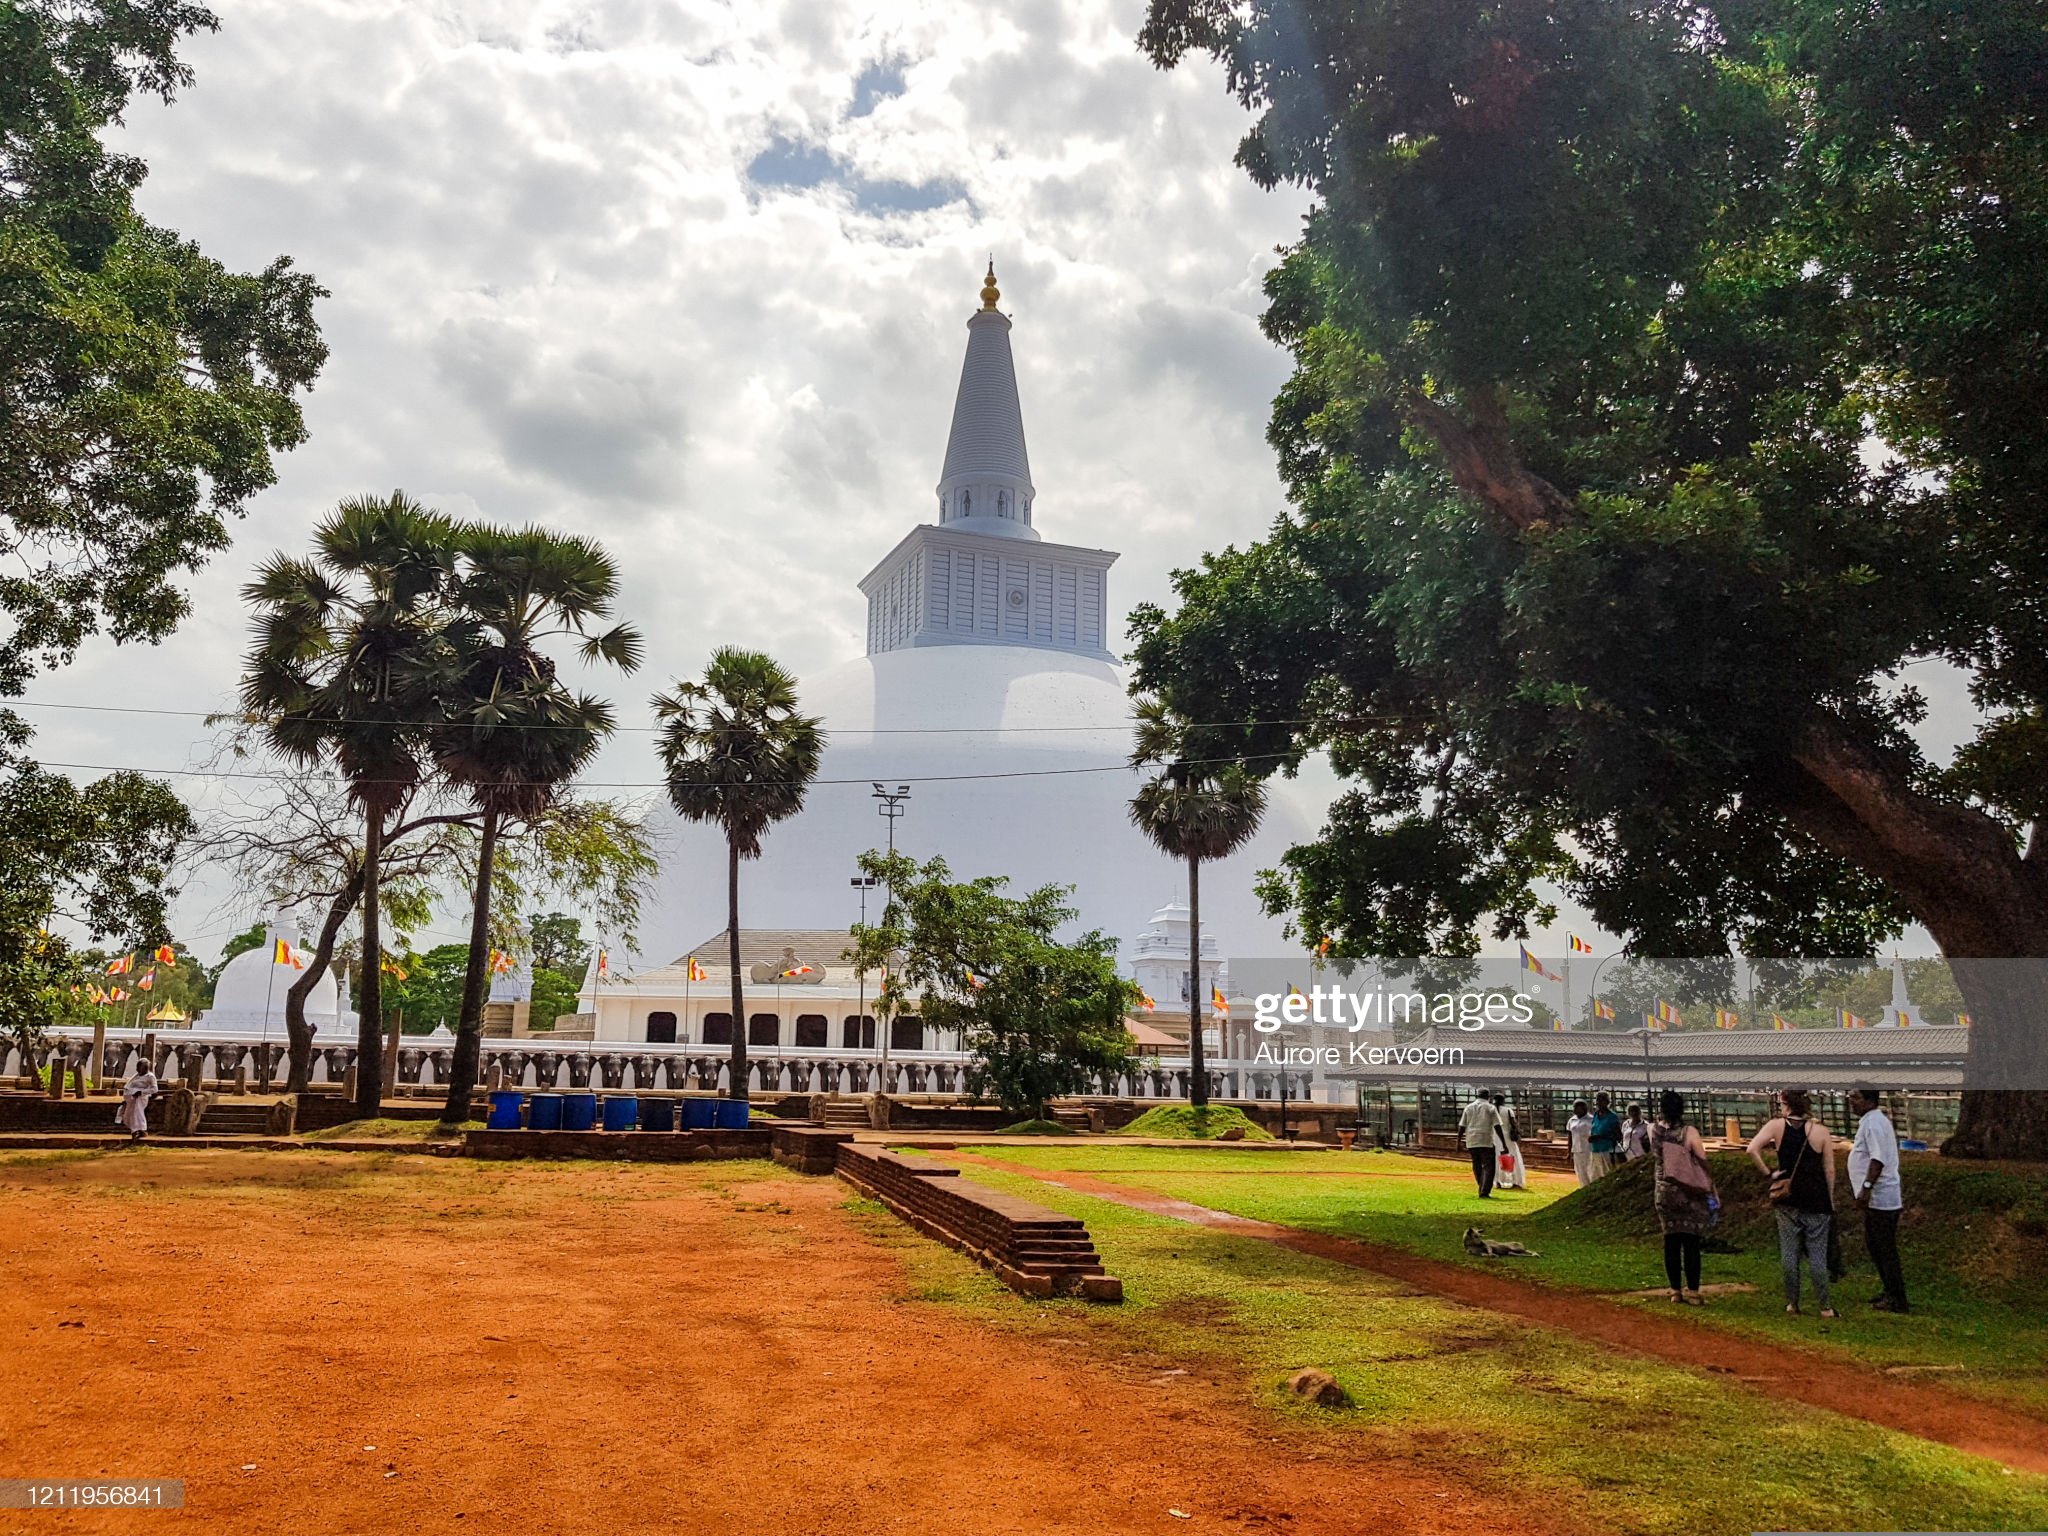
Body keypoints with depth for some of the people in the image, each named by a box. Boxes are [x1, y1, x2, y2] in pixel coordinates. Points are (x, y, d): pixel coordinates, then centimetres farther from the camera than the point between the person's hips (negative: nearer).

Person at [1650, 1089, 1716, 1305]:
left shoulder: (1653, 1131, -2)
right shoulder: (1689, 1133, -13)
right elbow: (1703, 1162, -10)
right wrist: (1711, 1190, 1)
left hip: (1664, 1193, 3)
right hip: (1689, 1194, -3)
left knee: (1671, 1242, 10)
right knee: (1691, 1243, 1)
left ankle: (1676, 1290, 14)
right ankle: (1692, 1292, 2)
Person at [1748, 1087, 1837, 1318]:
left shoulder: (1777, 1126, -5)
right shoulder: (1821, 1131, -5)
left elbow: (1752, 1149, -18)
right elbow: (1829, 1171, -2)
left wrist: (1768, 1173, -5)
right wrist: (1831, 1202, 9)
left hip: (1788, 1200, 1)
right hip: (1816, 1199, 0)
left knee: (1789, 1252, 9)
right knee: (1817, 1253, 6)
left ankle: (1792, 1303, 15)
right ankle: (1825, 1306, 10)